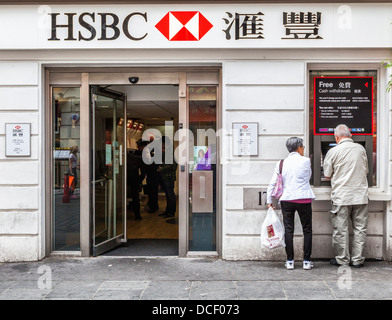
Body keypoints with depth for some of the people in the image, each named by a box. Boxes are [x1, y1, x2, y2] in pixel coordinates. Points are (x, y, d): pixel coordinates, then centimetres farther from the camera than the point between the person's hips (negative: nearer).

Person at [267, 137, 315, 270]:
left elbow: (272, 184, 3)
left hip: (286, 200, 2)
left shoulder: (281, 163, 4)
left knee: (288, 230, 8)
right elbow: (309, 176, 13)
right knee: (307, 230, 10)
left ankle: (290, 261, 11)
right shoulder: (306, 161, -3)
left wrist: (269, 201, 10)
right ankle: (306, 261, 12)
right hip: (303, 199, -2)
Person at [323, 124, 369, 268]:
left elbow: (327, 176, -1)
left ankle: (342, 259, 15)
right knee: (360, 228, 10)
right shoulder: (361, 149, 4)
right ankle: (357, 259, 16)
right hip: (361, 196, 4)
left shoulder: (333, 151, -7)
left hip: (341, 197, -3)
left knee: (341, 229, 6)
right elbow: (366, 171, 16)